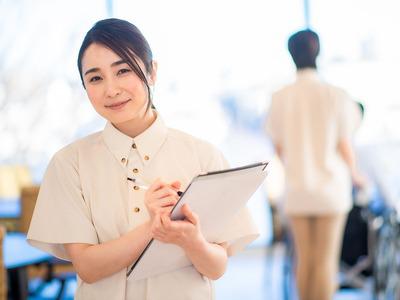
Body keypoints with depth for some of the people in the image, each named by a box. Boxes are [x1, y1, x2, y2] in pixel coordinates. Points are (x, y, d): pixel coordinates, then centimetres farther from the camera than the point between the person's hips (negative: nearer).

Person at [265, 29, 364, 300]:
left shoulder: (280, 98, -4)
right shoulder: (337, 96, -11)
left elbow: (279, 148, 3)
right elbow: (345, 147, -8)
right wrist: (354, 174, 12)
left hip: (296, 189, 3)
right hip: (331, 186, -3)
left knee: (304, 258, 14)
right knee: (326, 260, 3)